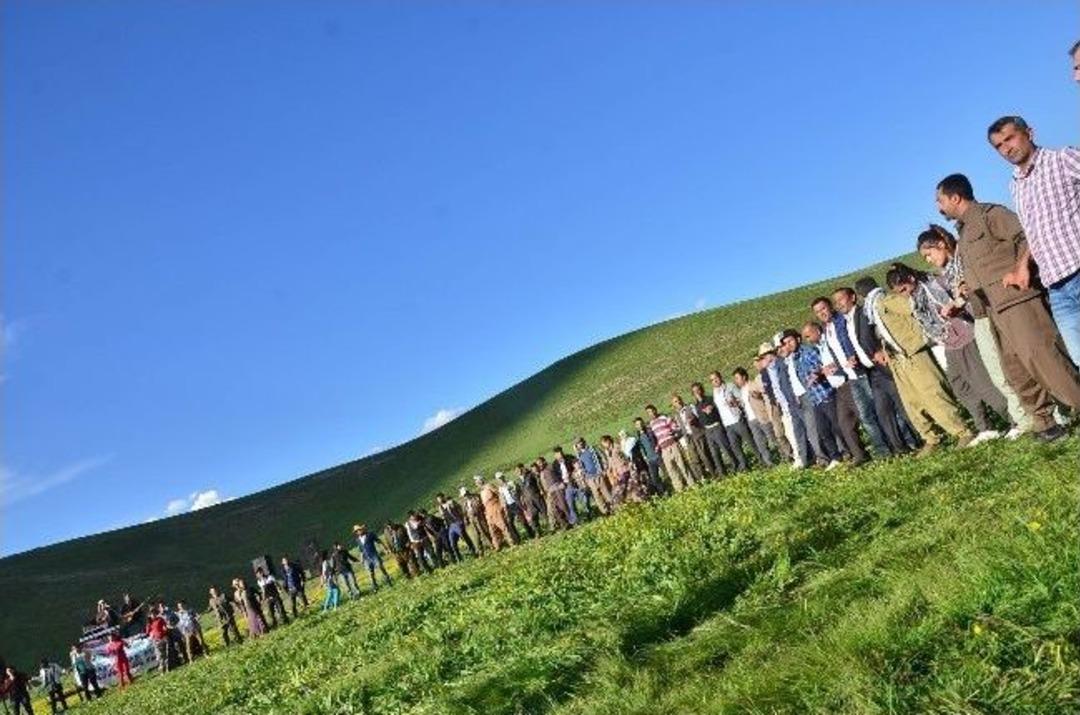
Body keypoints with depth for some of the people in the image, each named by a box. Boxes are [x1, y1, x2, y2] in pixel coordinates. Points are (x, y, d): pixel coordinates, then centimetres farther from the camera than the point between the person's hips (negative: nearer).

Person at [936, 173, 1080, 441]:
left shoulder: (989, 214, -4)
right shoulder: (963, 232, 23)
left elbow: (1027, 235, -15)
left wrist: (1021, 271, -20)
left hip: (1017, 299, -9)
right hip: (996, 310, 9)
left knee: (1040, 355, -15)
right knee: (1015, 368, 6)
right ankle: (1045, 421, 11)